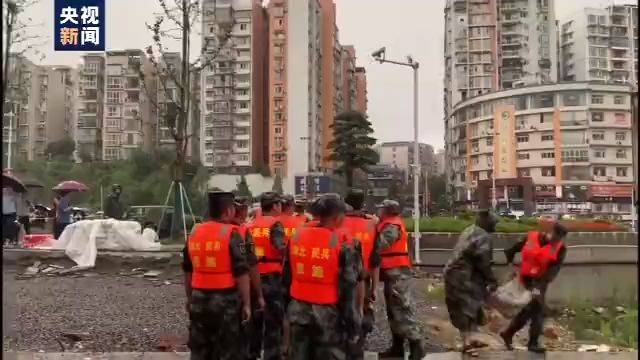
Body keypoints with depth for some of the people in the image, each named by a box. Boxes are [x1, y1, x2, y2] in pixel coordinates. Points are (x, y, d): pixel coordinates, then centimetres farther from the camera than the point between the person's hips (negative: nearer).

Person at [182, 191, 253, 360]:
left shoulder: (195, 233, 6)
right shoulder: (231, 234, -13)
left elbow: (188, 271, 15)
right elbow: (241, 272, -15)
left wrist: (190, 297, 25)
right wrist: (246, 303, -9)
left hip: (199, 299, 6)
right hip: (225, 300, -6)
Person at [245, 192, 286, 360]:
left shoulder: (251, 225, 10)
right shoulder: (275, 224, -8)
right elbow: (281, 248, -23)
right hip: (271, 278, -6)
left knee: (254, 320, 17)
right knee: (273, 321, 3)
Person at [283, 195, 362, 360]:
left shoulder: (297, 236, 2)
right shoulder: (342, 244, -14)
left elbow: (287, 276, 10)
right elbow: (348, 288, -13)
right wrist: (352, 324, -6)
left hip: (299, 309, 5)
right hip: (328, 312, -5)